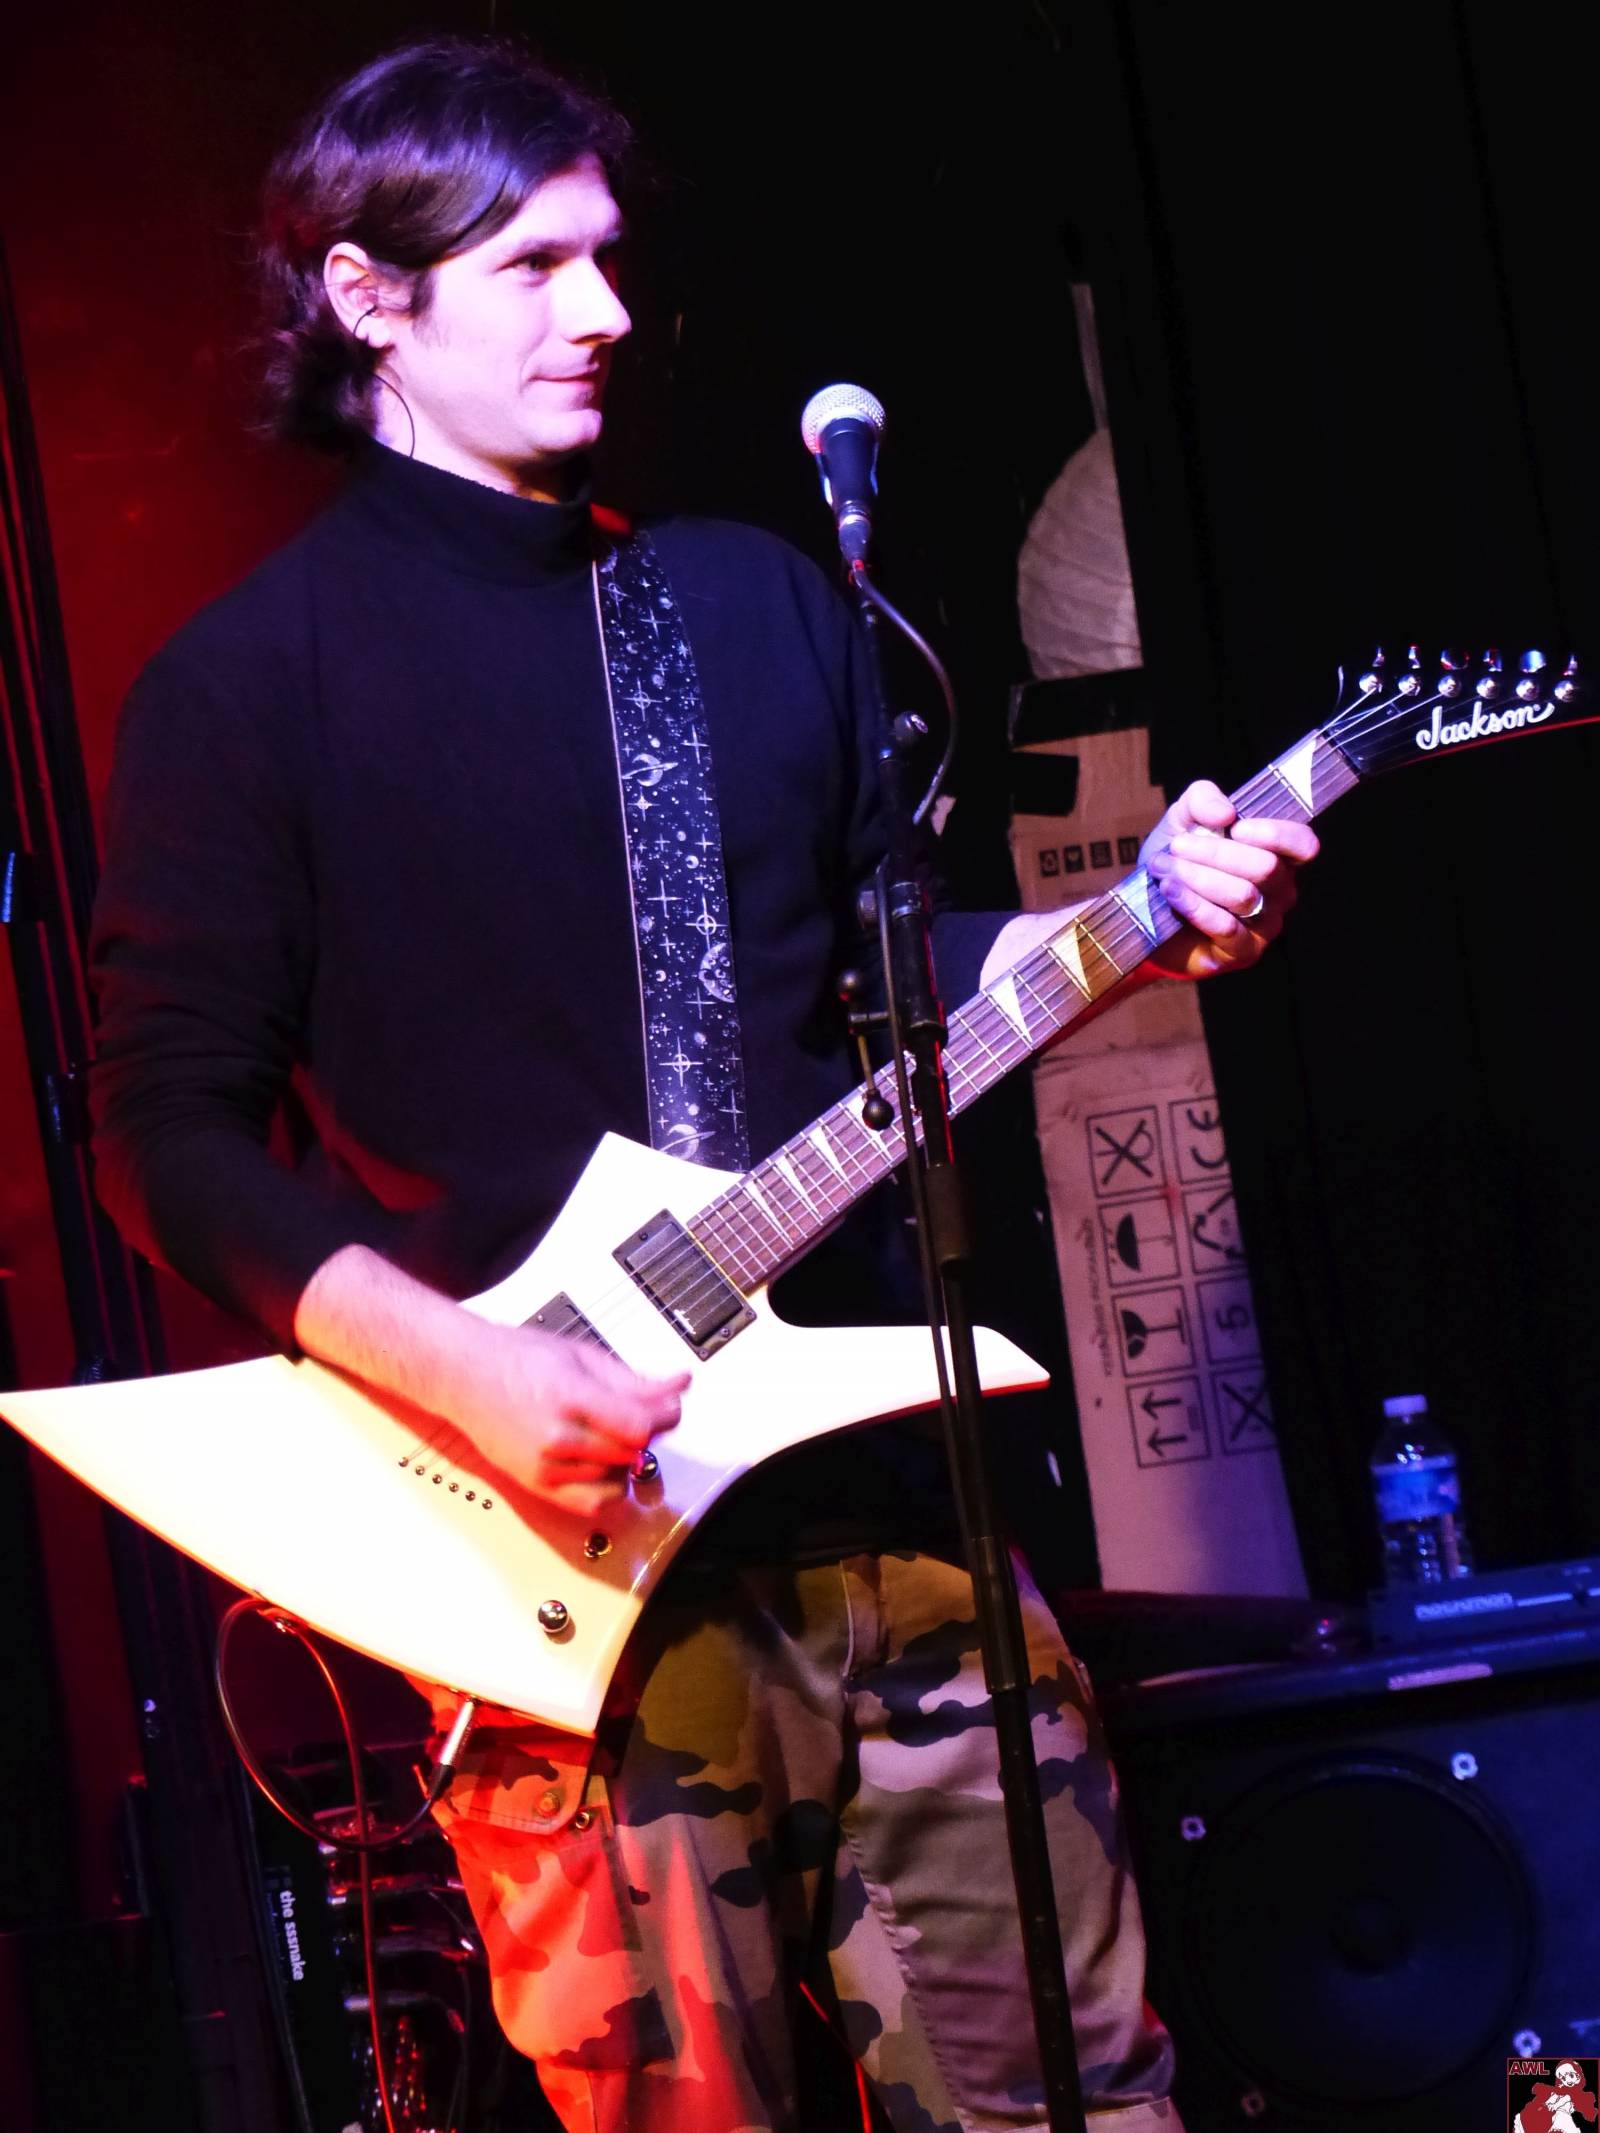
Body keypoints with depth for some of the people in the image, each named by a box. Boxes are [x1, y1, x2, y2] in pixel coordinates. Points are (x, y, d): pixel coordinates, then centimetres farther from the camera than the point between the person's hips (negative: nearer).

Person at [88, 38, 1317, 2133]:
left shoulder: (766, 604, 14)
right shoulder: (251, 681, -2)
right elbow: (173, 1128, -6)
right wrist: (456, 1367, -20)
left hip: (882, 1467, 5)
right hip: (569, 1534, -5)